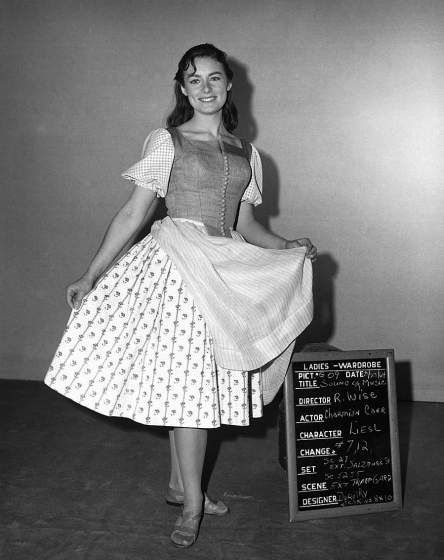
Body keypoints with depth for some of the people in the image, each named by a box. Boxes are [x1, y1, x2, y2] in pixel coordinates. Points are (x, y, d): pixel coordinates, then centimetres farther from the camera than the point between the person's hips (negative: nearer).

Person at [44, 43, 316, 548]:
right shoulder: (166, 142, 1)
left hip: (225, 274, 5)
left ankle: (179, 484, 27)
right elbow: (132, 214, -1)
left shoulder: (246, 154, 14)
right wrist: (91, 275, -6)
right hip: (177, 268, -4)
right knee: (189, 383, -5)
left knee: (193, 384, 9)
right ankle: (192, 503, 8)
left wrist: (289, 247, 1)